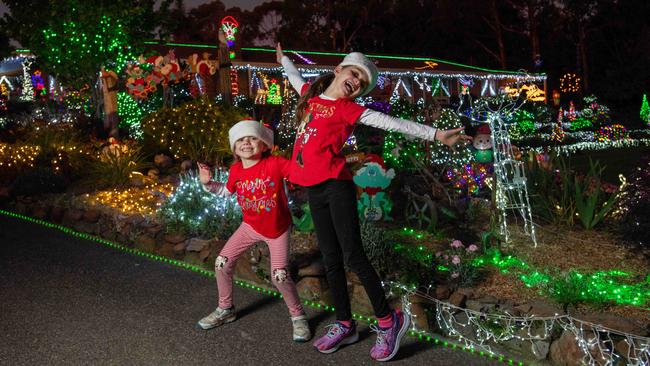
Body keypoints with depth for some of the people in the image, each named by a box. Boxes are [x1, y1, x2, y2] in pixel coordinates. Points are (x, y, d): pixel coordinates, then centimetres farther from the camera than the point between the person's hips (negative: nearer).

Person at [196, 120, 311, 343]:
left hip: (278, 228, -5)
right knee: (222, 263, -1)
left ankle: (298, 317, 11)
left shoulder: (275, 164, -23)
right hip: (251, 226, 5)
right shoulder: (236, 170, -7)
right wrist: (208, 183, -1)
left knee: (279, 275, -15)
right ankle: (225, 309, 23)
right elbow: (226, 191, 12)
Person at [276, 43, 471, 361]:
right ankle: (345, 325, 19)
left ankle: (387, 320, 2)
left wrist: (435, 134, -18)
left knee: (352, 256, -9)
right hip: (314, 191, 6)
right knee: (331, 260, 10)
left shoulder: (348, 108, -2)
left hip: (336, 187, -6)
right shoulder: (311, 94, 14)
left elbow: (392, 123, -10)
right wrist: (283, 59, 55)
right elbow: (296, 79, 37)